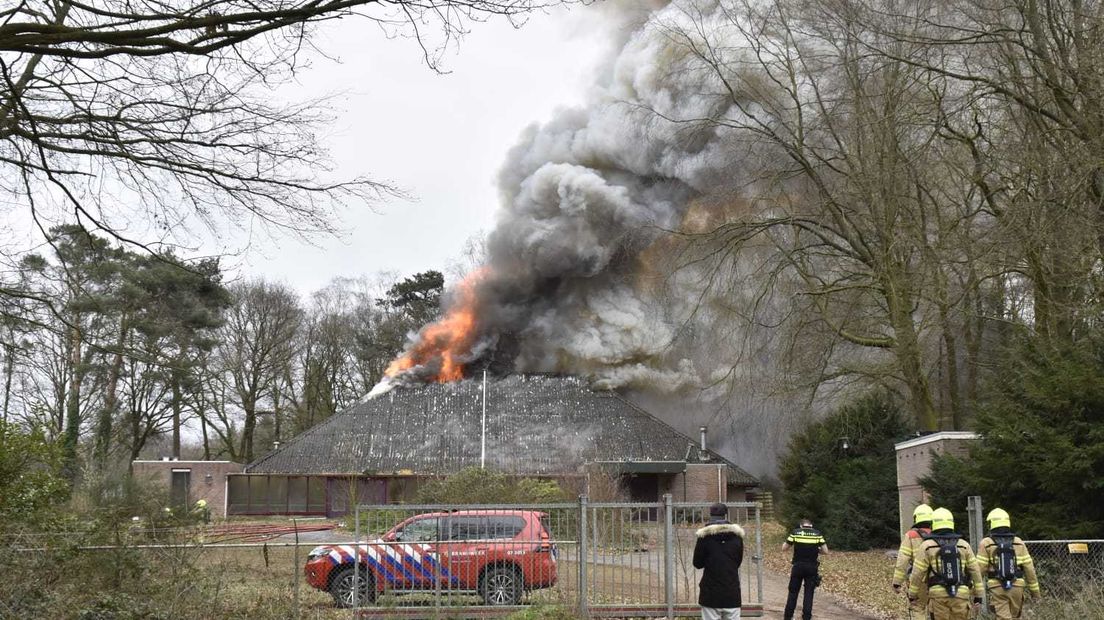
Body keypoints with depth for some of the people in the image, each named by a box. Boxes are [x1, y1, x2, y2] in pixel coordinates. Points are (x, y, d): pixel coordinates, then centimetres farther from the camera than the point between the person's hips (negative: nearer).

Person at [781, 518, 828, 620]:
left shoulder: (795, 532, -1)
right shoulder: (817, 534, 1)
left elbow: (784, 548, 3)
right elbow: (825, 551, 0)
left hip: (798, 566, 0)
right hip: (812, 568, 0)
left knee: (793, 592, 12)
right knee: (809, 593, 7)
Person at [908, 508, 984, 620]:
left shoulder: (927, 546, -2)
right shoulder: (963, 545, 5)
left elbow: (917, 574, -2)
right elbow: (975, 571, 5)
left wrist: (912, 595, 11)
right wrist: (978, 597, 11)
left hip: (938, 595, -2)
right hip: (961, 595, 2)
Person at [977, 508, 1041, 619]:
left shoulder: (986, 543, -3)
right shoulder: (1018, 542, 6)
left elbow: (979, 569, -6)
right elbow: (1029, 568, 6)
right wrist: (1034, 590, 14)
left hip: (997, 587, -3)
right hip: (1017, 586, 3)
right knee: (1013, 616, 18)